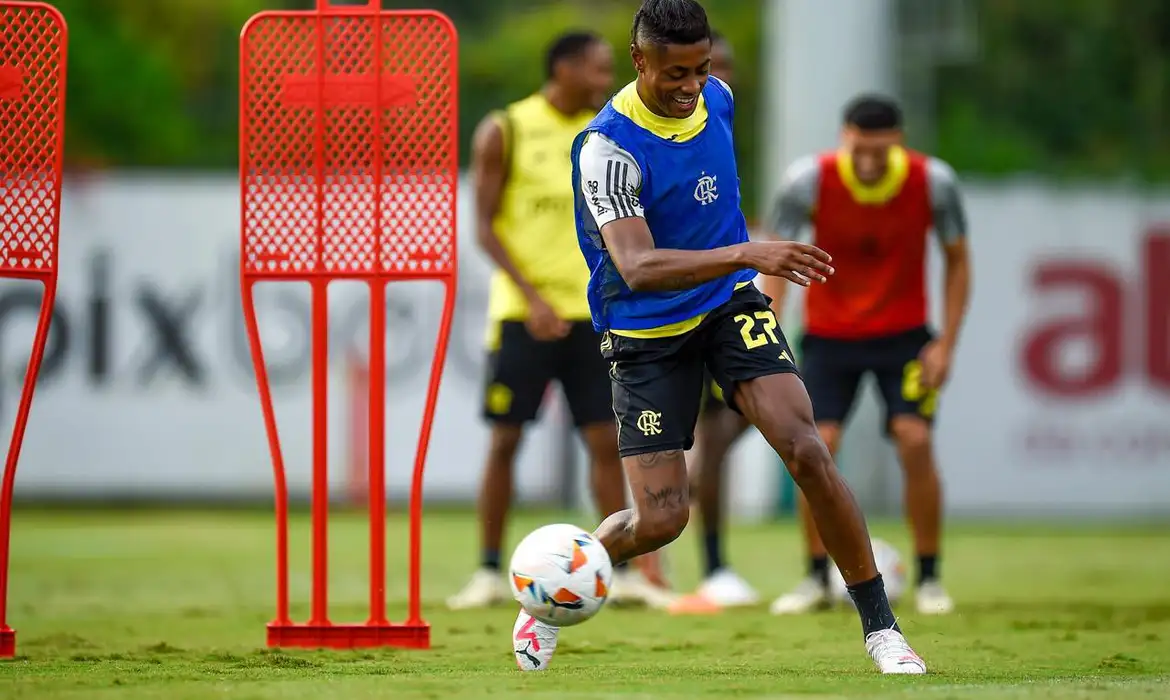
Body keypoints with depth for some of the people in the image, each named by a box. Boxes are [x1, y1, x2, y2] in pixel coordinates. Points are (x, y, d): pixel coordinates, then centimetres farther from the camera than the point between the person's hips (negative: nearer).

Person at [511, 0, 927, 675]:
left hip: (731, 303, 4)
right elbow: (637, 267, -36)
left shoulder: (717, 98, -3)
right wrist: (746, 252, -46)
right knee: (661, 518, -8)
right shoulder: (608, 147, -24)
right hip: (647, 334, -4)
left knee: (807, 450, -17)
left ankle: (880, 625, -8)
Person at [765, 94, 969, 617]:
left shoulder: (933, 181, -17)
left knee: (915, 441, -15)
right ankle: (817, 579, 1)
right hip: (829, 334, 0)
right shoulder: (809, 180, -19)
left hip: (904, 334, 0)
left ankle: (929, 579, -2)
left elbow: (957, 261, -2)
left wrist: (946, 343, -9)